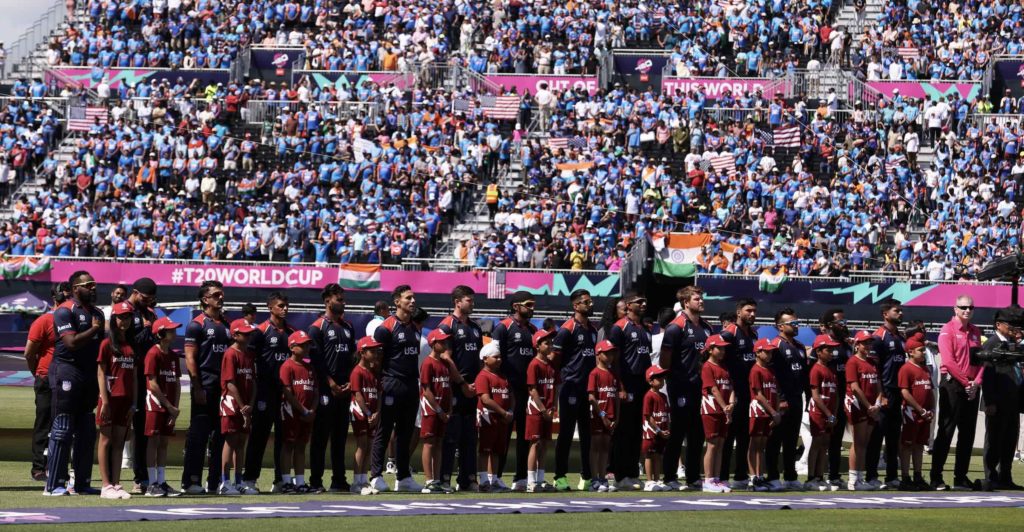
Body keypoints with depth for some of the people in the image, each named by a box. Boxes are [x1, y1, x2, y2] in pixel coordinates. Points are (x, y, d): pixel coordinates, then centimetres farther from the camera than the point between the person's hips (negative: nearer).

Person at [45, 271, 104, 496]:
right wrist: (94, 330, -9)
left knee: (87, 433, 9)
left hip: (90, 375, 8)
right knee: (62, 431, -7)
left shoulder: (97, 313, 16)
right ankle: (54, 484, -6)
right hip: (67, 373, -8)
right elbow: (72, 342, -20)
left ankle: (82, 483, 16)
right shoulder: (65, 311, -9)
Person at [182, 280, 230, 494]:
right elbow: (190, 358, -9)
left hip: (224, 387, 7)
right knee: (198, 433, -6)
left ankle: (215, 481, 12)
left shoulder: (226, 325, 16)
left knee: (220, 435, 7)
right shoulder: (197, 325, -4)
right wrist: (198, 387, -16)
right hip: (205, 387, -7)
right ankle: (191, 481, -4)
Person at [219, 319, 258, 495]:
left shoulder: (249, 355, 13)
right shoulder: (231, 354, -10)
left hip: (245, 407, 7)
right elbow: (230, 383, -14)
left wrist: (250, 405, -2)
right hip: (232, 403, -7)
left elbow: (253, 382, 12)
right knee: (231, 440, -7)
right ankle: (225, 483, -6)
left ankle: (238, 482, 14)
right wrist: (242, 407, -14)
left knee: (241, 441, 9)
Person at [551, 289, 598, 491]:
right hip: (571, 388, -7)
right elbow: (554, 357, -11)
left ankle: (587, 476, 16)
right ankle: (560, 476, 0)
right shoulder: (568, 329, -10)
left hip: (589, 387, 7)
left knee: (588, 434, 10)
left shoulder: (592, 330, 14)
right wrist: (565, 375, -7)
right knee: (566, 433, -4)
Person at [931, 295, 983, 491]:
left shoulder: (975, 331, 13)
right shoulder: (948, 330, -7)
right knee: (946, 431, -5)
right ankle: (936, 477, -2)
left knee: (967, 432, 7)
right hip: (952, 384, -7)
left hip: (971, 388, 7)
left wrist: (976, 382, -4)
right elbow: (948, 361, -15)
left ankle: (961, 477, 13)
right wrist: (965, 382, -14)